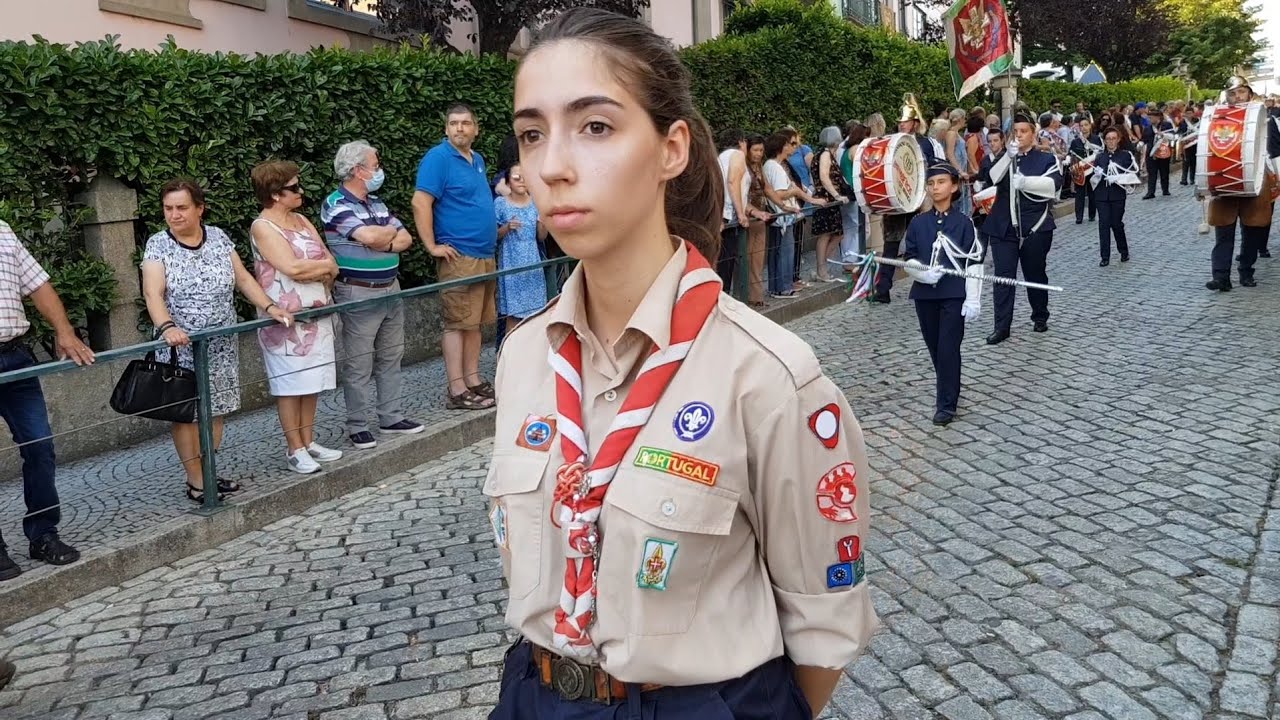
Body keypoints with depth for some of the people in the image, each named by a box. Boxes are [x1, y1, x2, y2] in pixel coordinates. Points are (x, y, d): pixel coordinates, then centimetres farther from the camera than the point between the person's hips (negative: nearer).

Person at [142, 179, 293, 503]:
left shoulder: (218, 237, 6)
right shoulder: (158, 245, -4)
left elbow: (243, 278, 9)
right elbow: (153, 293, -16)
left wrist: (269, 306, -5)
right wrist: (166, 327, -34)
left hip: (221, 346, 4)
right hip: (182, 347, -4)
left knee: (215, 410, 7)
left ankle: (205, 474, 19)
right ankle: (197, 482, 7)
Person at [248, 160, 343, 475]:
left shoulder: (301, 220, 13)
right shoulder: (263, 227, -9)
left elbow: (332, 266, 10)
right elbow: (292, 268, -19)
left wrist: (313, 270, -9)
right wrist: (325, 266, -4)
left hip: (317, 314, 7)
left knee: (312, 381, 10)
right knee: (290, 383, 0)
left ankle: (308, 441, 20)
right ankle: (294, 449, 8)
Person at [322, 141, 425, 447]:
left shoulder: (377, 203, 14)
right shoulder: (336, 204, -11)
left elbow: (405, 239, 10)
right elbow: (368, 235, -26)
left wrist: (383, 242, -11)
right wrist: (391, 231, -5)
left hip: (390, 289, 8)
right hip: (358, 293, -8)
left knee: (391, 357, 13)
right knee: (358, 364, -1)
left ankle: (391, 417, 23)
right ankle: (357, 427, 8)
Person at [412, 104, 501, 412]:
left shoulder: (477, 159, 16)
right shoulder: (438, 158, -9)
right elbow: (420, 203, -16)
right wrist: (432, 247, -17)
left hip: (485, 255, 8)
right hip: (459, 256, -8)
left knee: (476, 321, 12)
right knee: (458, 323, -5)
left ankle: (473, 380, 21)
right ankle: (457, 391, -1)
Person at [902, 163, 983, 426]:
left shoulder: (963, 223, -4)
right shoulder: (918, 223, 4)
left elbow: (974, 263, -5)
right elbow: (908, 258, 7)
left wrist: (973, 299, -10)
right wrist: (923, 272, -14)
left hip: (954, 295, -3)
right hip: (925, 294, 4)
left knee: (948, 349, -5)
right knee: (935, 348, 13)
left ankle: (947, 404, 3)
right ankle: (948, 391, 32)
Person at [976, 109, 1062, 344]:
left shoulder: (1046, 159, 4)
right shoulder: (1005, 157, 12)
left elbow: (1053, 183, -15)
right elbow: (989, 178, -7)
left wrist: (1026, 181, -31)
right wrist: (1008, 156, -18)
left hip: (1035, 228, -1)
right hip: (1003, 227, 2)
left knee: (1035, 275, 10)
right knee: (1003, 276, -4)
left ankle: (1040, 317, 29)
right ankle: (1002, 327, -3)